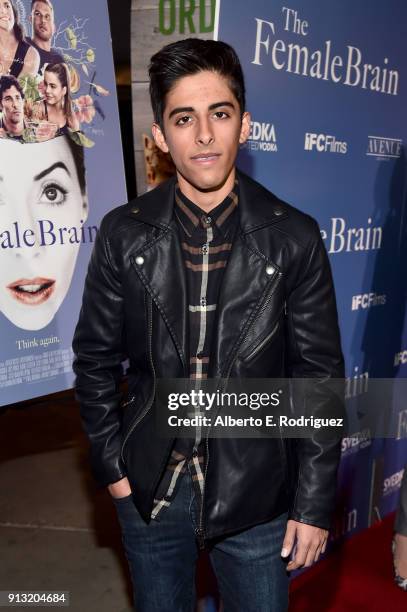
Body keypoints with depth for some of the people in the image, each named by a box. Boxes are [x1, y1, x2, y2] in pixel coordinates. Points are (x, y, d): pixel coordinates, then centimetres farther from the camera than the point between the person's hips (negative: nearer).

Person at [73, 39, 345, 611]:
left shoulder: (294, 238, -10)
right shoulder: (123, 233, -7)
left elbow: (320, 375, -6)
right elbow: (95, 358, 1)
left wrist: (315, 503, -4)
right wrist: (111, 464, 0)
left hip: (256, 495, -1)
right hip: (148, 490, 2)